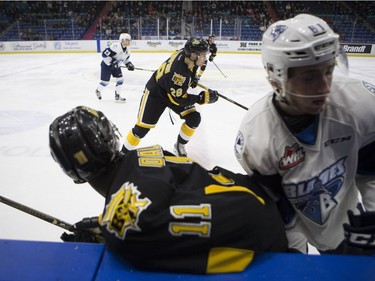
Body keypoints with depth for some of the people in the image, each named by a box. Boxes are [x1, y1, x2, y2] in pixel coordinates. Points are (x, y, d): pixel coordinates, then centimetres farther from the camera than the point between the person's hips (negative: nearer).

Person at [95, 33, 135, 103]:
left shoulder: (127, 50, -2)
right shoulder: (115, 46, -30)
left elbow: (126, 59, 15)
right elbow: (104, 54, -31)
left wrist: (129, 64, -3)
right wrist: (111, 62, -33)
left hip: (116, 66, 8)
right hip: (106, 65, -8)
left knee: (120, 79, -2)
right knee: (105, 81, -2)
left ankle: (117, 96, 10)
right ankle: (98, 91, 29)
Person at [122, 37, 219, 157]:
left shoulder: (186, 52, -18)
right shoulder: (178, 71, -39)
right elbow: (178, 99, -30)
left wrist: (191, 79, 13)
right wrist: (202, 98, -29)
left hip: (176, 91, 8)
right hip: (155, 93, -7)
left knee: (194, 118, -6)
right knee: (143, 127, -5)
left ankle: (180, 145, 15)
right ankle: (124, 153, 16)